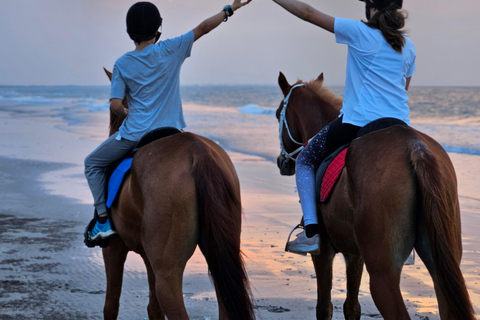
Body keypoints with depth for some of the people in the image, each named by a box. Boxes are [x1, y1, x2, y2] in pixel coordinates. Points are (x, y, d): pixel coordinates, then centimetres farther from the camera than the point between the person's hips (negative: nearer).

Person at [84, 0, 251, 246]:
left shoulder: (122, 64, -3)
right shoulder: (170, 50, -3)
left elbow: (115, 105, -7)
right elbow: (203, 28, 1)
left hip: (134, 134, -1)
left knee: (93, 164, 18)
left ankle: (103, 220, 3)